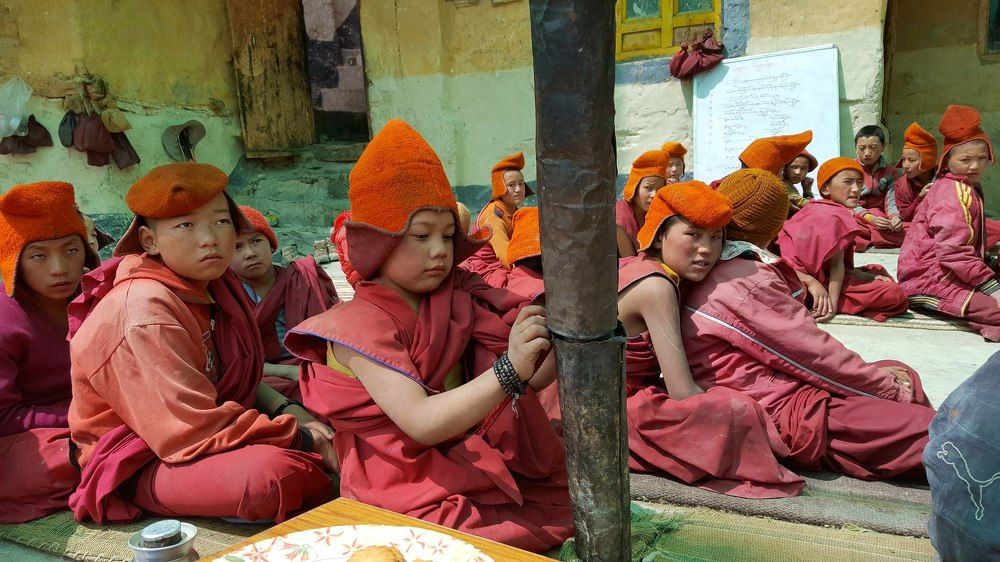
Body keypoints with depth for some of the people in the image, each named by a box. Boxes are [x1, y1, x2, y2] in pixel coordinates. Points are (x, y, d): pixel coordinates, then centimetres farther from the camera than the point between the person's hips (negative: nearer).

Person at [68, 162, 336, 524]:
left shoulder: (214, 285, 2)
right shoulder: (145, 312, -25)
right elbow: (193, 431, -29)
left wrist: (287, 411, -8)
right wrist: (303, 439, -22)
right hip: (143, 465, -8)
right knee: (271, 472, -33)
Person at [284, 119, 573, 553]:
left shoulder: (455, 301, 6)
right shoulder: (362, 326, -13)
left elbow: (525, 384, 9)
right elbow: (421, 422, -25)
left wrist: (552, 348, -11)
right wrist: (509, 370, -34)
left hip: (469, 464, 6)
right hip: (408, 495, -6)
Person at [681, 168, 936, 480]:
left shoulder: (710, 275, 12)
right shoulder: (746, 282, -18)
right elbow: (815, 354, -14)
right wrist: (889, 388, 0)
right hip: (784, 414, -10)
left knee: (898, 374, 13)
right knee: (929, 431, -14)